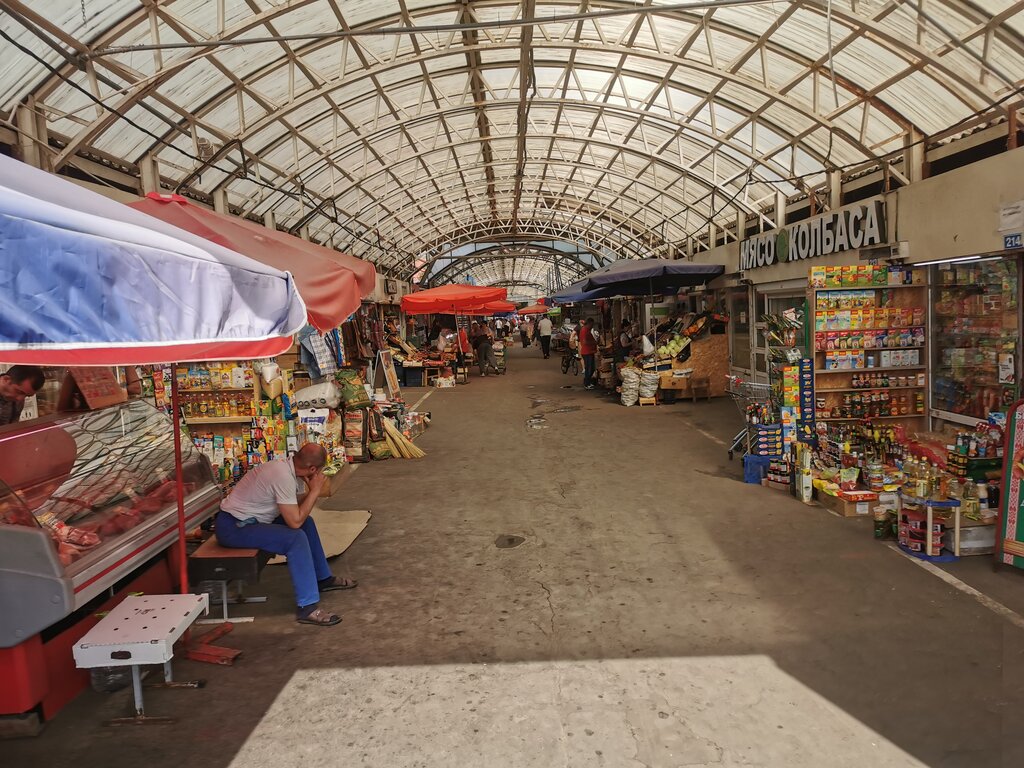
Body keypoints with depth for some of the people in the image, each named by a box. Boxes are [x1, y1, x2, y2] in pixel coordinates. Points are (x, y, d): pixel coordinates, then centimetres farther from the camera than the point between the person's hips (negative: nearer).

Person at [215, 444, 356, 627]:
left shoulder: (284, 466, 3)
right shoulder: (283, 476, -25)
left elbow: (296, 510, 7)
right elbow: (295, 521, -23)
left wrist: (312, 491, -7)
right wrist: (315, 491, -16)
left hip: (246, 518, 10)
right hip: (233, 528, -10)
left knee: (306, 522, 13)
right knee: (296, 538, -25)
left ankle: (323, 578, 25)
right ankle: (307, 608, -22)